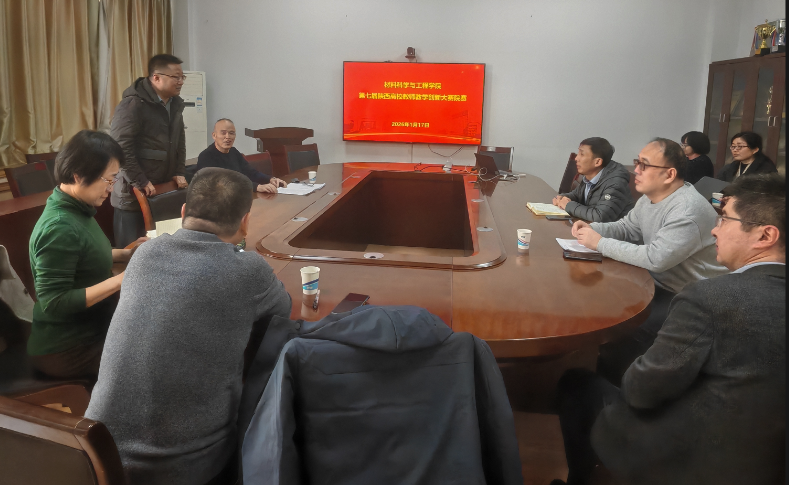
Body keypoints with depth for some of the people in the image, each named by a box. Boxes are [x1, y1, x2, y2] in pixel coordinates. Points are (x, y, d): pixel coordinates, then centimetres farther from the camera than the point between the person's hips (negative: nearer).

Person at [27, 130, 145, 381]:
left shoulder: (76, 209, 2)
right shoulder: (59, 227, -26)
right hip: (66, 348, -9)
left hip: (90, 328, 9)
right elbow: (54, 303, -28)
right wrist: (120, 279, -29)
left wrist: (126, 254, 5)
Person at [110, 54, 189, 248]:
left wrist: (180, 172, 10)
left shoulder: (175, 103, 11)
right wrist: (140, 183, -19)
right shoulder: (133, 105, -16)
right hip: (134, 193, -7)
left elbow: (179, 141, 21)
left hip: (163, 190, 7)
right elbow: (119, 148, -21)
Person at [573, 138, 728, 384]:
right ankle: (592, 367, 17)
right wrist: (593, 228, -8)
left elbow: (655, 258, -34)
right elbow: (626, 228, 14)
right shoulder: (649, 198, 3)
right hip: (659, 283, 10)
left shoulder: (688, 210, -28)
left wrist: (600, 243, -26)